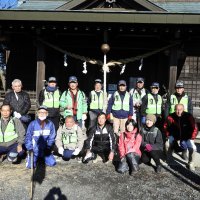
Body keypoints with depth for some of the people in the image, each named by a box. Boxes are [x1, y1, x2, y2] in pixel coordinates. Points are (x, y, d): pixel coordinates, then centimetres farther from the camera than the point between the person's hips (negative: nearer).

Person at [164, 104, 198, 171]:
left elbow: (194, 128, -17)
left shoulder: (189, 116, -24)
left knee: (193, 148, -20)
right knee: (167, 144, -15)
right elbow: (165, 126, -2)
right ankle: (169, 159, 14)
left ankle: (191, 163, 7)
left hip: (186, 136, -1)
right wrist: (168, 136, -3)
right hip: (174, 135, 2)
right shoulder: (170, 117, -20)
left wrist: (191, 138, -17)